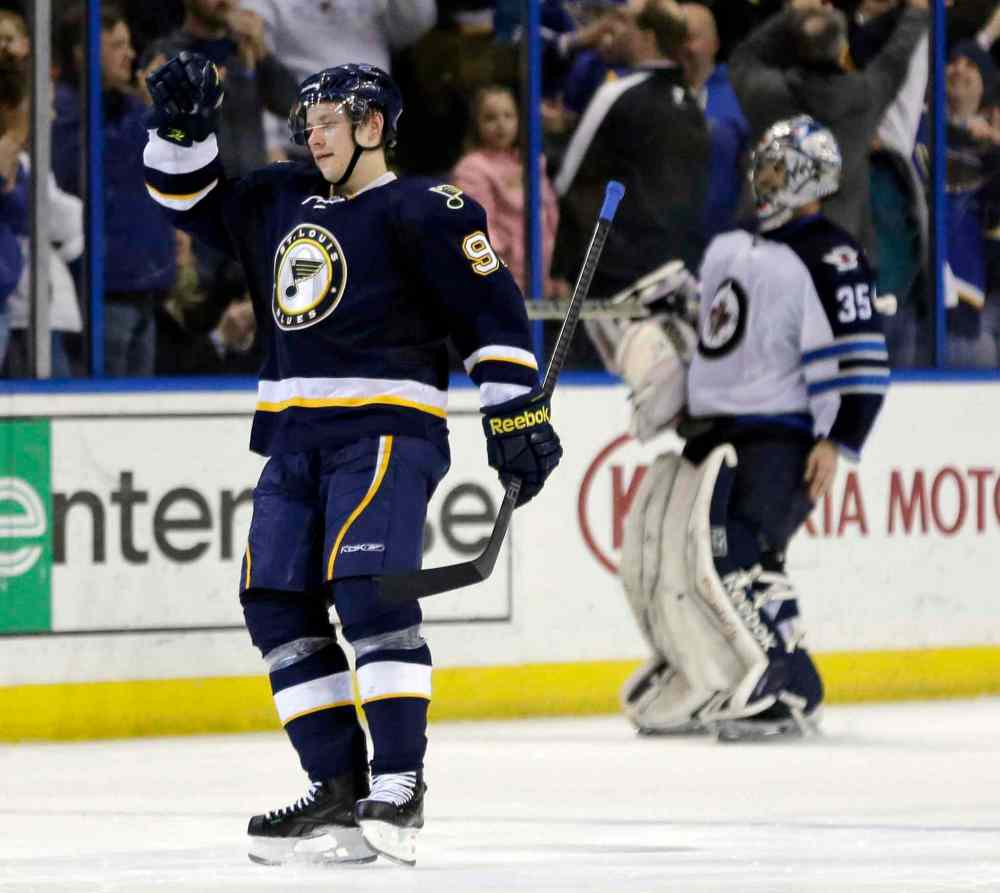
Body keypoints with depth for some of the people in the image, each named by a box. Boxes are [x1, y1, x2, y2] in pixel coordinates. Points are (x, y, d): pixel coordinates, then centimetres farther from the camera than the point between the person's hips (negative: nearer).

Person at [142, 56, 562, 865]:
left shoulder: (423, 212, -3)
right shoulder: (279, 204, 18)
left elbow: (494, 311, -7)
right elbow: (189, 199, 27)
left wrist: (518, 413, -14)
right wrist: (181, 127, 9)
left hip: (385, 426, -8)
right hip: (295, 434, 8)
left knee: (370, 591, -22)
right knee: (278, 607, -1)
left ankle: (400, 789, -22)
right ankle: (339, 791, 0)